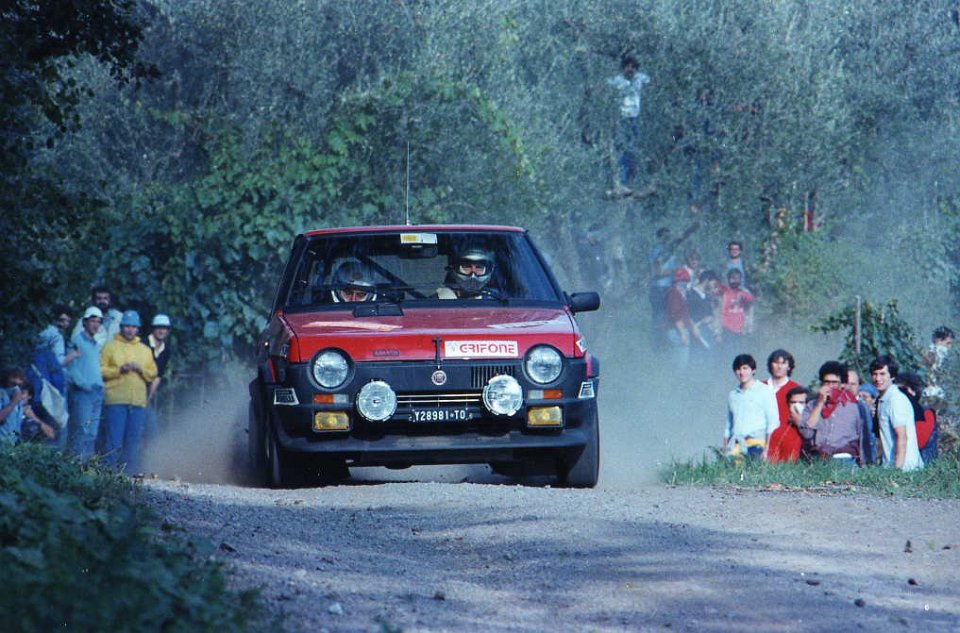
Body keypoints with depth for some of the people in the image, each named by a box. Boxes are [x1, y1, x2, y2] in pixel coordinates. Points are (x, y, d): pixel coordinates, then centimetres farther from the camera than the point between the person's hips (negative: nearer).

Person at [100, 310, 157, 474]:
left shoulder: (145, 350, 18)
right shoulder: (111, 346, 7)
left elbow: (152, 374, 15)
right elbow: (100, 370, 0)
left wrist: (140, 369, -4)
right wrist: (119, 370, -12)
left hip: (138, 401, 4)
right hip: (116, 400, -4)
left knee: (134, 441, 3)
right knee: (114, 441, -8)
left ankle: (130, 472, 7)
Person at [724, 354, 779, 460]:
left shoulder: (765, 391, 6)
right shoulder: (732, 395, 21)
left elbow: (773, 423, 0)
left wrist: (767, 449, -9)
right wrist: (724, 450, 16)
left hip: (756, 443, -4)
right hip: (735, 445, 4)